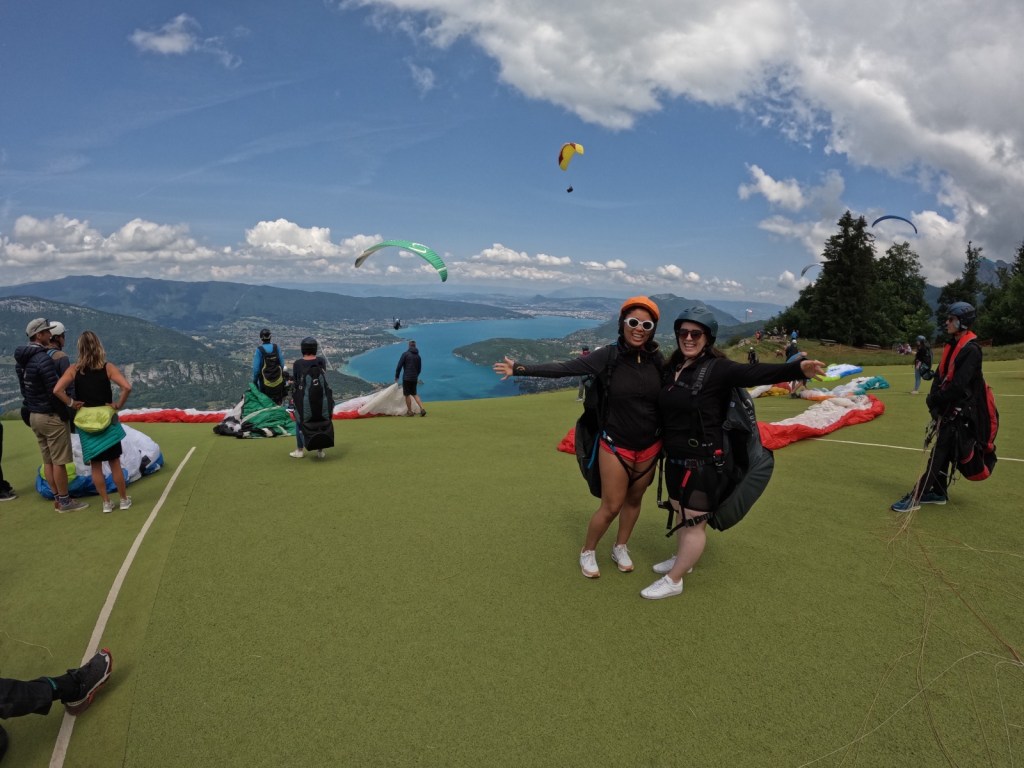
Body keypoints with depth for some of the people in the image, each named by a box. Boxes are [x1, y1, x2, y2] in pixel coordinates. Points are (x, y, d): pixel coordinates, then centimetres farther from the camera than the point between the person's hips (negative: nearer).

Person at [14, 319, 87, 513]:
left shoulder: (20, 359, 8)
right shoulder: (43, 359, -20)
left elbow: (25, 388, 15)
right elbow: (55, 391, -21)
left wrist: (31, 408, 20)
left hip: (34, 415, 9)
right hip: (51, 416, -9)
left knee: (48, 461, 13)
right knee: (59, 461, -1)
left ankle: (57, 499, 20)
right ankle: (64, 501, 6)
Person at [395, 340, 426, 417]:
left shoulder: (405, 354, -6)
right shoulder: (418, 356, 10)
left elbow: (399, 366, -9)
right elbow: (419, 368, 18)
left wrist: (396, 377, -2)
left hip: (406, 378, -5)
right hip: (414, 378, 5)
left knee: (407, 394, 4)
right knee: (414, 394, 16)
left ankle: (410, 411, 8)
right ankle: (422, 409, 3)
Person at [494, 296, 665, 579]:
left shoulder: (657, 359, -6)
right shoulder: (610, 355, -16)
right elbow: (563, 368, -18)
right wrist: (520, 369, -21)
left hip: (650, 446, 4)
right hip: (616, 445, -3)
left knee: (634, 500, 17)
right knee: (611, 506, 4)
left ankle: (620, 548, 40)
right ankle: (587, 552, 28)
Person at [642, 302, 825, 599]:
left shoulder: (717, 368, -15)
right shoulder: (672, 367, 4)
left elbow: (755, 373, -31)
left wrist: (798, 369, -46)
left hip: (702, 461, -7)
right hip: (674, 458, 7)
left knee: (694, 521, 6)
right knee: (682, 514, 24)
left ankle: (673, 581, 20)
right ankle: (682, 560, 45)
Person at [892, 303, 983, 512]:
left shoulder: (971, 350, -16)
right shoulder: (951, 346, 12)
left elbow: (959, 385, -23)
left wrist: (937, 400, -15)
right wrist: (934, 397, -2)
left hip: (956, 410, -8)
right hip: (945, 407, 9)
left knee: (940, 452, -7)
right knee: (943, 451, 14)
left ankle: (915, 498, -8)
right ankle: (939, 492, 23)